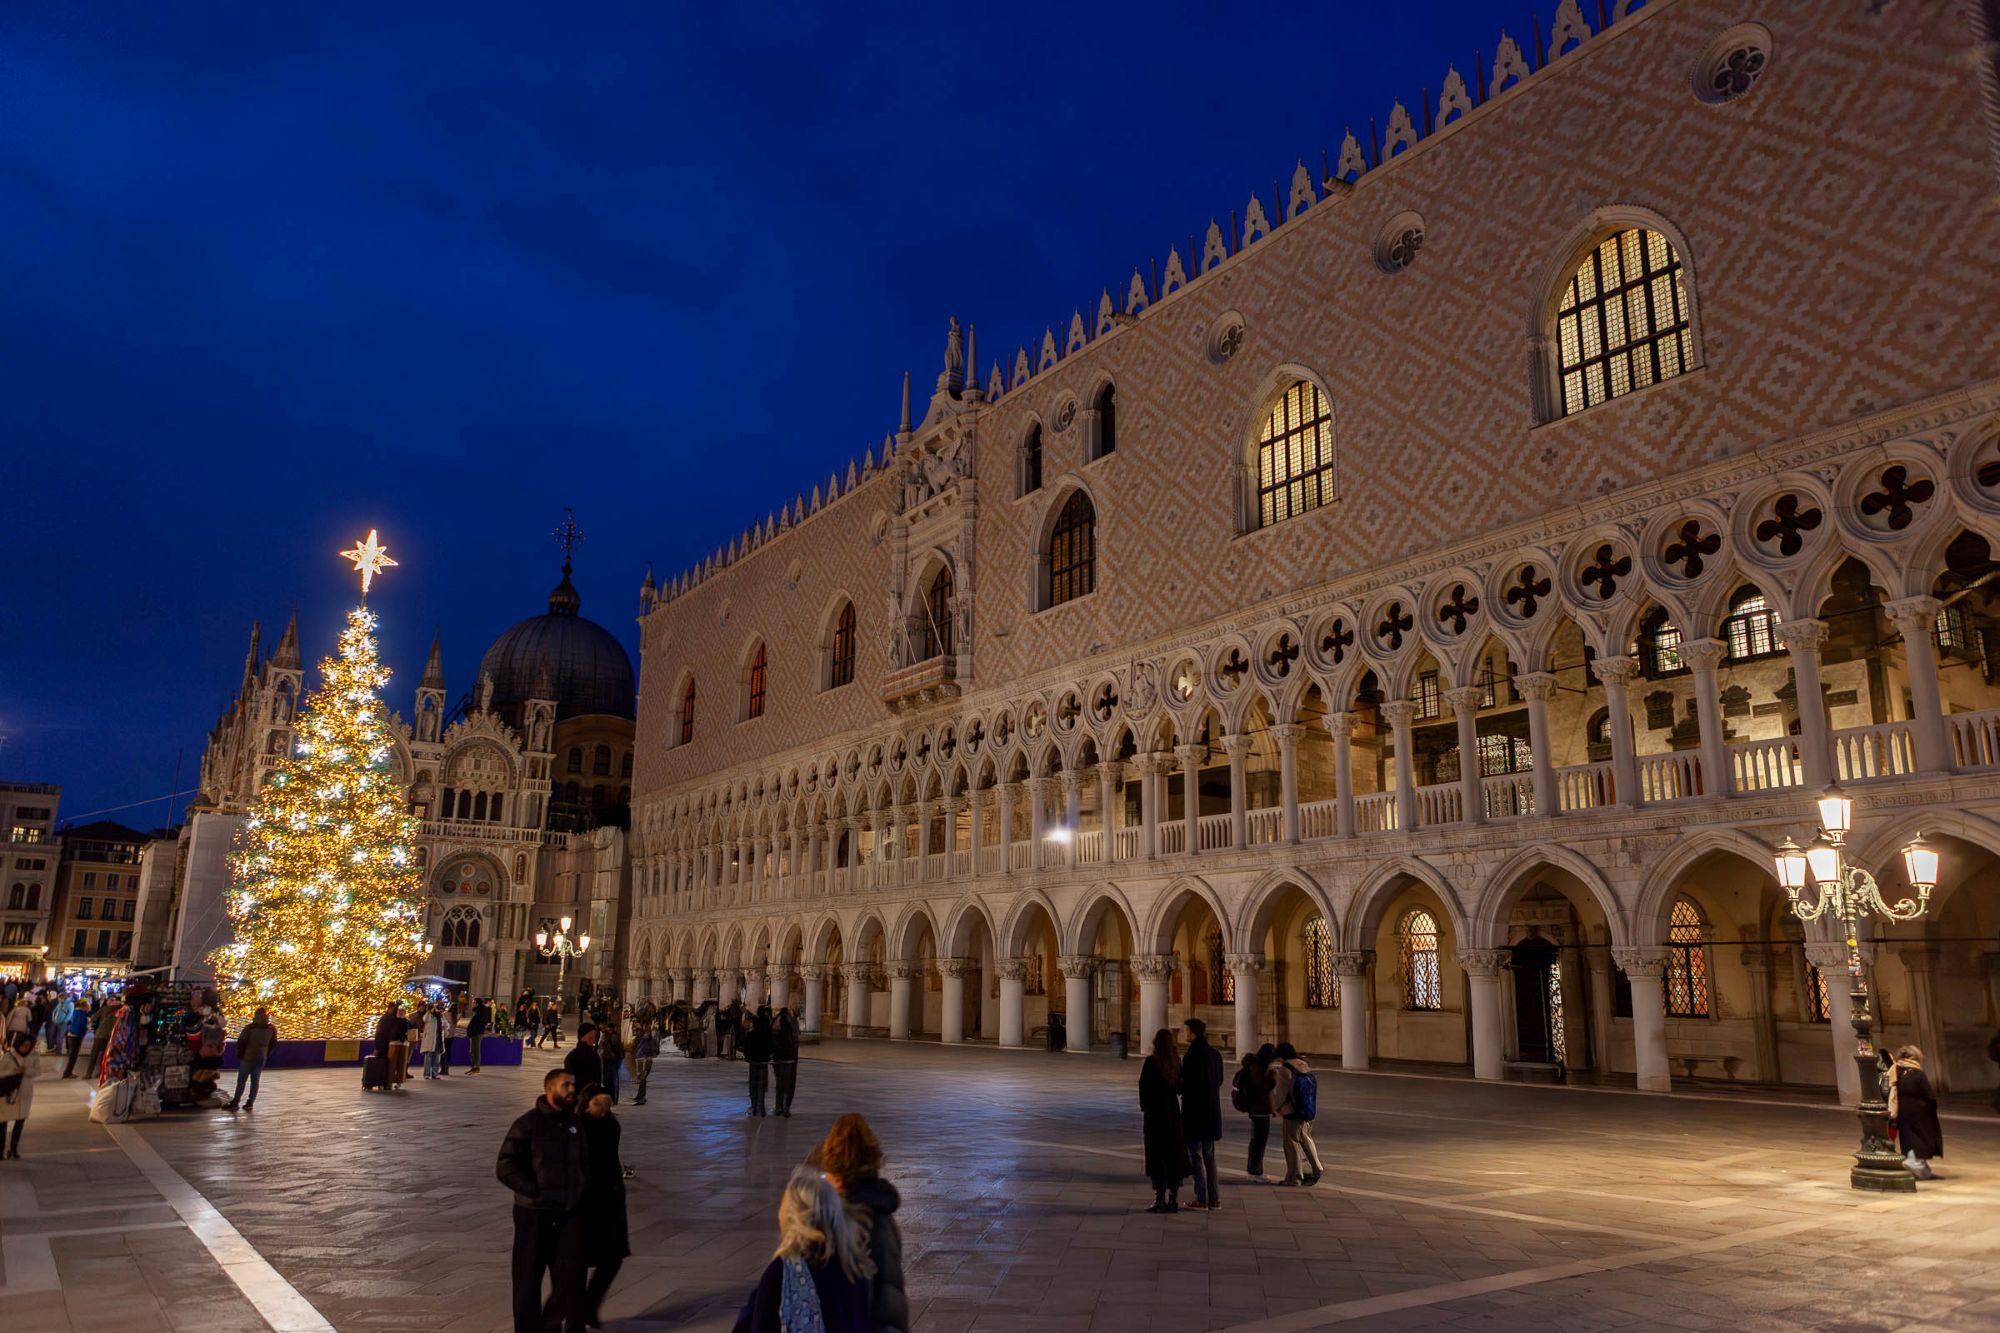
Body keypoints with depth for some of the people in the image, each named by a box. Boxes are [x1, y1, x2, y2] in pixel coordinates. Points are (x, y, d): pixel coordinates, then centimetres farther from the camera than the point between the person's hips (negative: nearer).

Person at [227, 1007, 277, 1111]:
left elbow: (241, 1041, -12)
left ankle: (235, 1102, 6)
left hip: (247, 1057, -4)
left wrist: (240, 1054, 1)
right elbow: (273, 1043, 7)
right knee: (255, 1081, 8)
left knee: (241, 1080, 5)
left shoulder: (249, 1027, -13)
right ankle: (250, 1103, 8)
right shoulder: (271, 1029, 0)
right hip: (261, 1058, 4)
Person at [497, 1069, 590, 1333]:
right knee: (529, 1275, 7)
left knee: (571, 1274, 4)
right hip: (535, 1212, -4)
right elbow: (505, 1168, -11)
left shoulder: (575, 1123, 8)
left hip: (571, 1212, 4)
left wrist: (582, 1189, 8)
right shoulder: (528, 1124, -8)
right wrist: (535, 1191, -13)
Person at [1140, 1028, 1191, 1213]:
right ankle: (1173, 1200, 13)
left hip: (1155, 1112, -5)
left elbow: (1144, 1085, -11)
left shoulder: (1151, 1062, -14)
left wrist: (1144, 1106, 2)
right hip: (1173, 1110, 5)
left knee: (1157, 1156, 1)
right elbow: (1179, 1087, 5)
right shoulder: (1176, 1061, 1)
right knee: (1175, 1154, 11)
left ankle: (1160, 1200, 0)